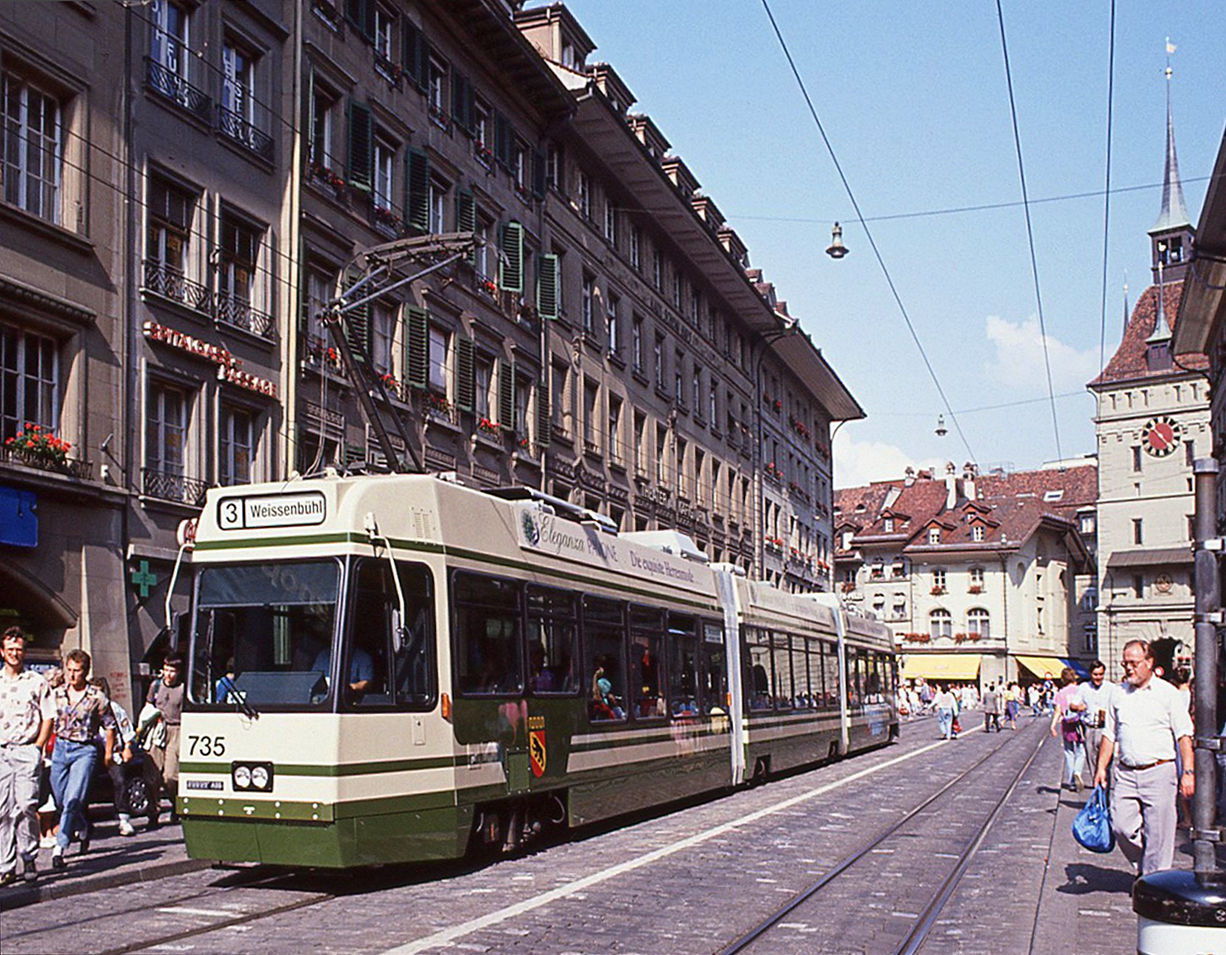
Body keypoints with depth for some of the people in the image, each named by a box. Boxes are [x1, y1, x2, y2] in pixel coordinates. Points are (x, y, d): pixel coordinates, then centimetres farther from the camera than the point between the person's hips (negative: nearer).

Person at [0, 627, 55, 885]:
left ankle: (29, 857, 2)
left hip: (27, 750, -2)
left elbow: (48, 718, 6)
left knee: (25, 804, -12)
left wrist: (38, 748, -2)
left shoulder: (37, 682, 6)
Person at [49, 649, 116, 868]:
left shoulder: (97, 698, -4)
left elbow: (109, 726, 5)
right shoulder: (57, 694, 5)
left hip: (84, 751, -4)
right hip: (60, 747, 4)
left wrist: (108, 753, 5)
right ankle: (83, 829, 36)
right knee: (61, 800, 10)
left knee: (73, 798, -14)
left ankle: (59, 848, -14)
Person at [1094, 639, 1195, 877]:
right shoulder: (1118, 694, 10)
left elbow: (1184, 736, -2)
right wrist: (1101, 767, 10)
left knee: (1158, 834, -2)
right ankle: (1142, 865, 24)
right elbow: (1110, 735, 16)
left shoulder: (1168, 693, 0)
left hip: (1159, 772, -3)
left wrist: (1188, 772, -9)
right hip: (1125, 774, 3)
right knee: (1121, 825, -2)